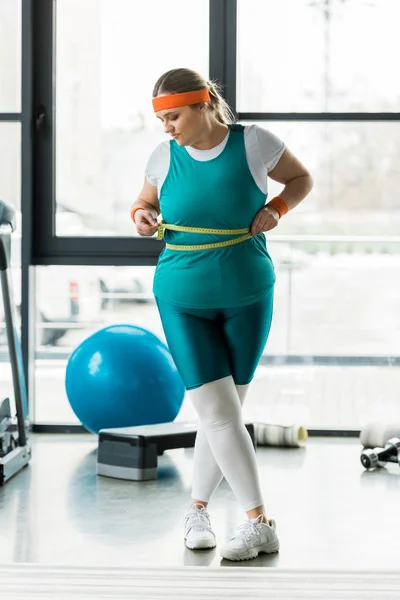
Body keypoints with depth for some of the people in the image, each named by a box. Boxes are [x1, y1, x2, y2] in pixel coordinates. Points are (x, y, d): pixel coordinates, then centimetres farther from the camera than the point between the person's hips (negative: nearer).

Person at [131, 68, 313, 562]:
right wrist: (142, 217, -9)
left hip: (247, 297, 0)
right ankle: (260, 522, -4)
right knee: (218, 412, -9)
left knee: (224, 412, 7)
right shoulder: (164, 156, -3)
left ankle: (197, 508, 24)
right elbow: (145, 202, 14)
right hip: (183, 302, 0)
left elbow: (301, 178, 8)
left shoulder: (253, 143, -8)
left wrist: (277, 209, -11)